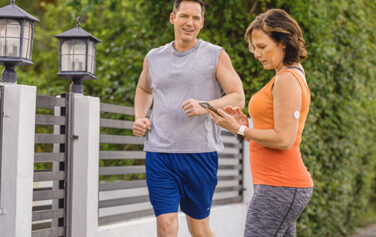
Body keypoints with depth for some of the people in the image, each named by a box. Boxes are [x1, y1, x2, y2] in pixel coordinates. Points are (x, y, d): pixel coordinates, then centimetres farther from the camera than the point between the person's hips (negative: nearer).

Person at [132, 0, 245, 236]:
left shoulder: (216, 56, 3)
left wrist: (204, 107, -19)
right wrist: (139, 118, 14)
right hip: (159, 154, 2)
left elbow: (238, 98, -1)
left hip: (200, 154, -2)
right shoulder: (154, 57, 13)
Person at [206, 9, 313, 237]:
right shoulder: (291, 77, 18)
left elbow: (284, 140, -19)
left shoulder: (287, 80, -13)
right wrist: (246, 125, 7)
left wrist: (239, 130, -14)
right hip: (283, 185, 10)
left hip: (280, 188, -10)